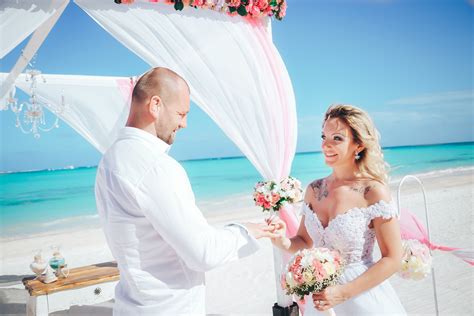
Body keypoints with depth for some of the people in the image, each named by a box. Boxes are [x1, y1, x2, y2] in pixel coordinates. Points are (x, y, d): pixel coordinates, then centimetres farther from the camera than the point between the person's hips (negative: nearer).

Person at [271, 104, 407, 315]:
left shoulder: (373, 191, -16)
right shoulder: (314, 189, -2)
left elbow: (393, 259, -14)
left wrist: (343, 293, -19)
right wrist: (284, 242, -14)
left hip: (361, 296, -5)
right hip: (321, 296, 5)